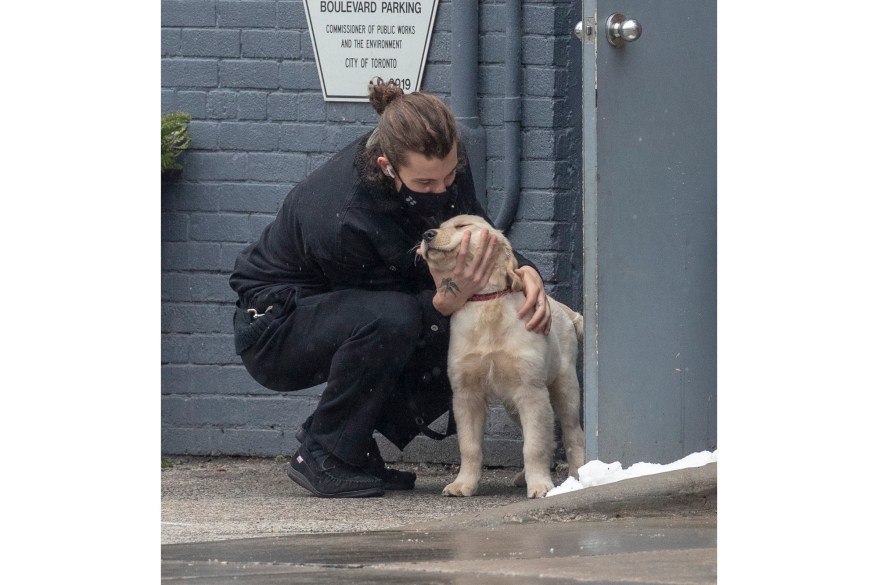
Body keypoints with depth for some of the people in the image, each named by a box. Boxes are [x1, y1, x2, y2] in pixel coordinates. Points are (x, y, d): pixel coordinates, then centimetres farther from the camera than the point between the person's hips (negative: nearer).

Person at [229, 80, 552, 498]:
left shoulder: (440, 164, -17)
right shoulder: (341, 217, -37)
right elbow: (397, 309, -24)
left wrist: (524, 270, -21)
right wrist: (444, 302, -44)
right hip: (274, 328, -8)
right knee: (389, 321, -38)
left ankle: (355, 445, 3)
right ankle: (321, 457, -18)